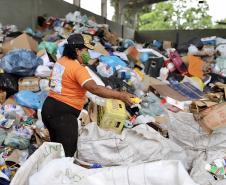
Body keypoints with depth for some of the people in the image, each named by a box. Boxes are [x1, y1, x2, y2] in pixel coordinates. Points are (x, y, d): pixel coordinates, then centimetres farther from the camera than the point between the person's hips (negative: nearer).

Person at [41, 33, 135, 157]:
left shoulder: (60, 61, 9)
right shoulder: (77, 68, -18)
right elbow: (95, 88, -31)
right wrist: (120, 96, -33)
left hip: (49, 107, 10)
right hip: (63, 114, -10)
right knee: (67, 153, -2)